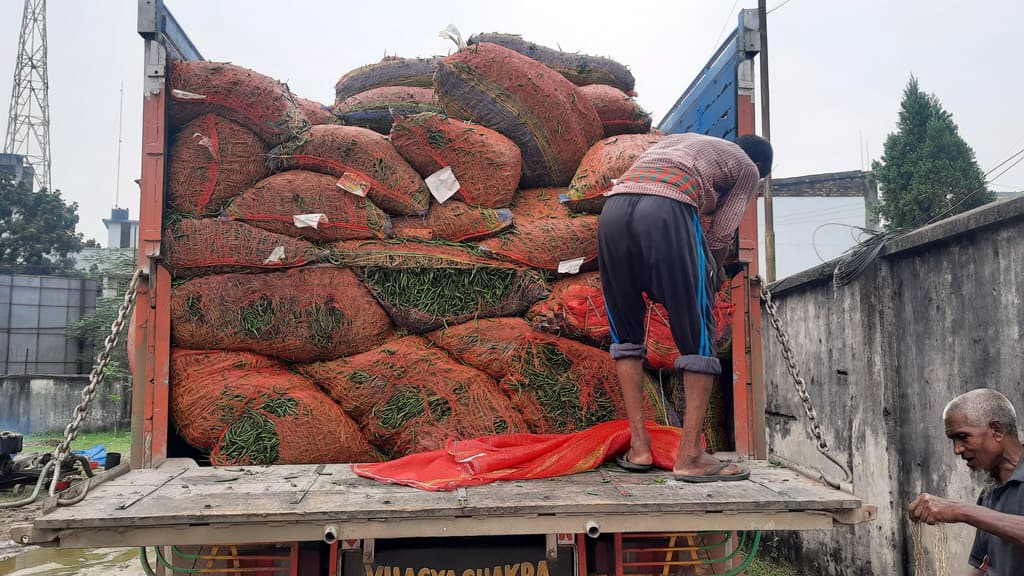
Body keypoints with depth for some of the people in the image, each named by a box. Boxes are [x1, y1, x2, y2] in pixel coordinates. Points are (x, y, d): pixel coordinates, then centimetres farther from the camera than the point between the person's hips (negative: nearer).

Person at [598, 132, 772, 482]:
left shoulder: (678, 139, 40)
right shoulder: (748, 168, 25)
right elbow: (721, 235, 18)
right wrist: (710, 276, 37)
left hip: (614, 207, 5)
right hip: (668, 209, -5)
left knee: (625, 331, 15)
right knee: (697, 335, 5)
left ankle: (639, 446, 13)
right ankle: (690, 456, 3)